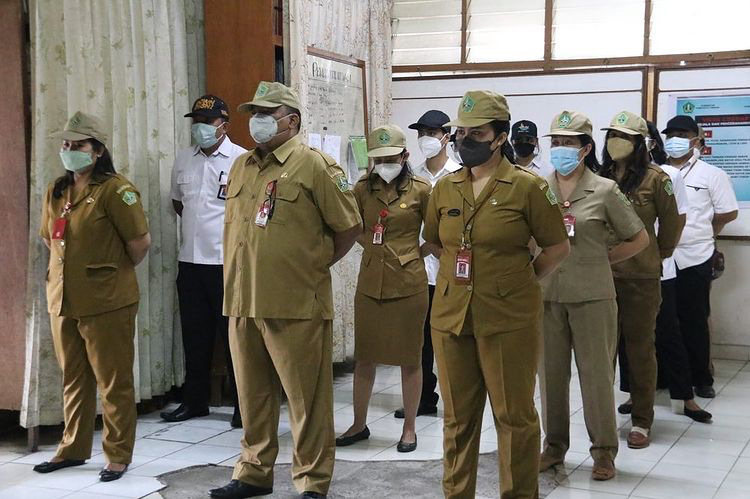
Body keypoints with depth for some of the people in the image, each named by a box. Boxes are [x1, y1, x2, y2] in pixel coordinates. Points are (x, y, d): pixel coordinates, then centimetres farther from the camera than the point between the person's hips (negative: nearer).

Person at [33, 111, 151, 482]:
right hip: (63, 299, 7)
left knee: (113, 382, 3)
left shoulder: (115, 190, -12)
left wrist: (118, 272, 1)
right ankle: (73, 448, 30)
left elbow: (141, 241, -13)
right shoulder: (56, 192, 11)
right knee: (73, 380, 17)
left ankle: (118, 456, 13)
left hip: (106, 302, -7)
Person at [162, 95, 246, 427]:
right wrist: (200, 224, 13)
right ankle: (194, 400, 23)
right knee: (194, 335, 12)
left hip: (227, 262, -5)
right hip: (190, 260, 5)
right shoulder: (183, 160, 10)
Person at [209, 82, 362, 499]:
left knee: (307, 398, 1)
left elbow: (349, 226, -3)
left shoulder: (314, 165, -6)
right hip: (243, 304, 7)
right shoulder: (242, 166, 15)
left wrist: (315, 265, 3)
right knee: (253, 396, 16)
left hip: (296, 307, -6)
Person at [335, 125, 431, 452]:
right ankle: (359, 425, 24)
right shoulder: (364, 188, 3)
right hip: (370, 284, 3)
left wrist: (413, 254, 0)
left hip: (408, 284, -3)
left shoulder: (421, 190, -5)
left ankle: (409, 428, 19)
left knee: (409, 358, 7)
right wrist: (376, 249, 6)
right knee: (364, 357, 10)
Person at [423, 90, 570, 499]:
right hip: (450, 315, 5)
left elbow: (558, 247, -1)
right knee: (458, 416, 13)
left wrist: (522, 281, 1)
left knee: (514, 415, 6)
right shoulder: (445, 188, 7)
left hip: (508, 318, -4)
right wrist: (462, 274, 13)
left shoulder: (527, 186, -7)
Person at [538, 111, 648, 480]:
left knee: (596, 372, 4)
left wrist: (601, 259, 2)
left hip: (591, 295, -2)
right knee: (551, 371, 10)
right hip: (546, 294, 3)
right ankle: (554, 445, 25)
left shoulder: (604, 191, -3)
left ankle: (604, 451, 18)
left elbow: (639, 239, 5)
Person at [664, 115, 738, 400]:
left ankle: (701, 379, 17)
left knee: (694, 321, 5)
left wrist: (700, 233, 6)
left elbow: (728, 213, 2)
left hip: (694, 258, -2)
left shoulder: (711, 175, 1)